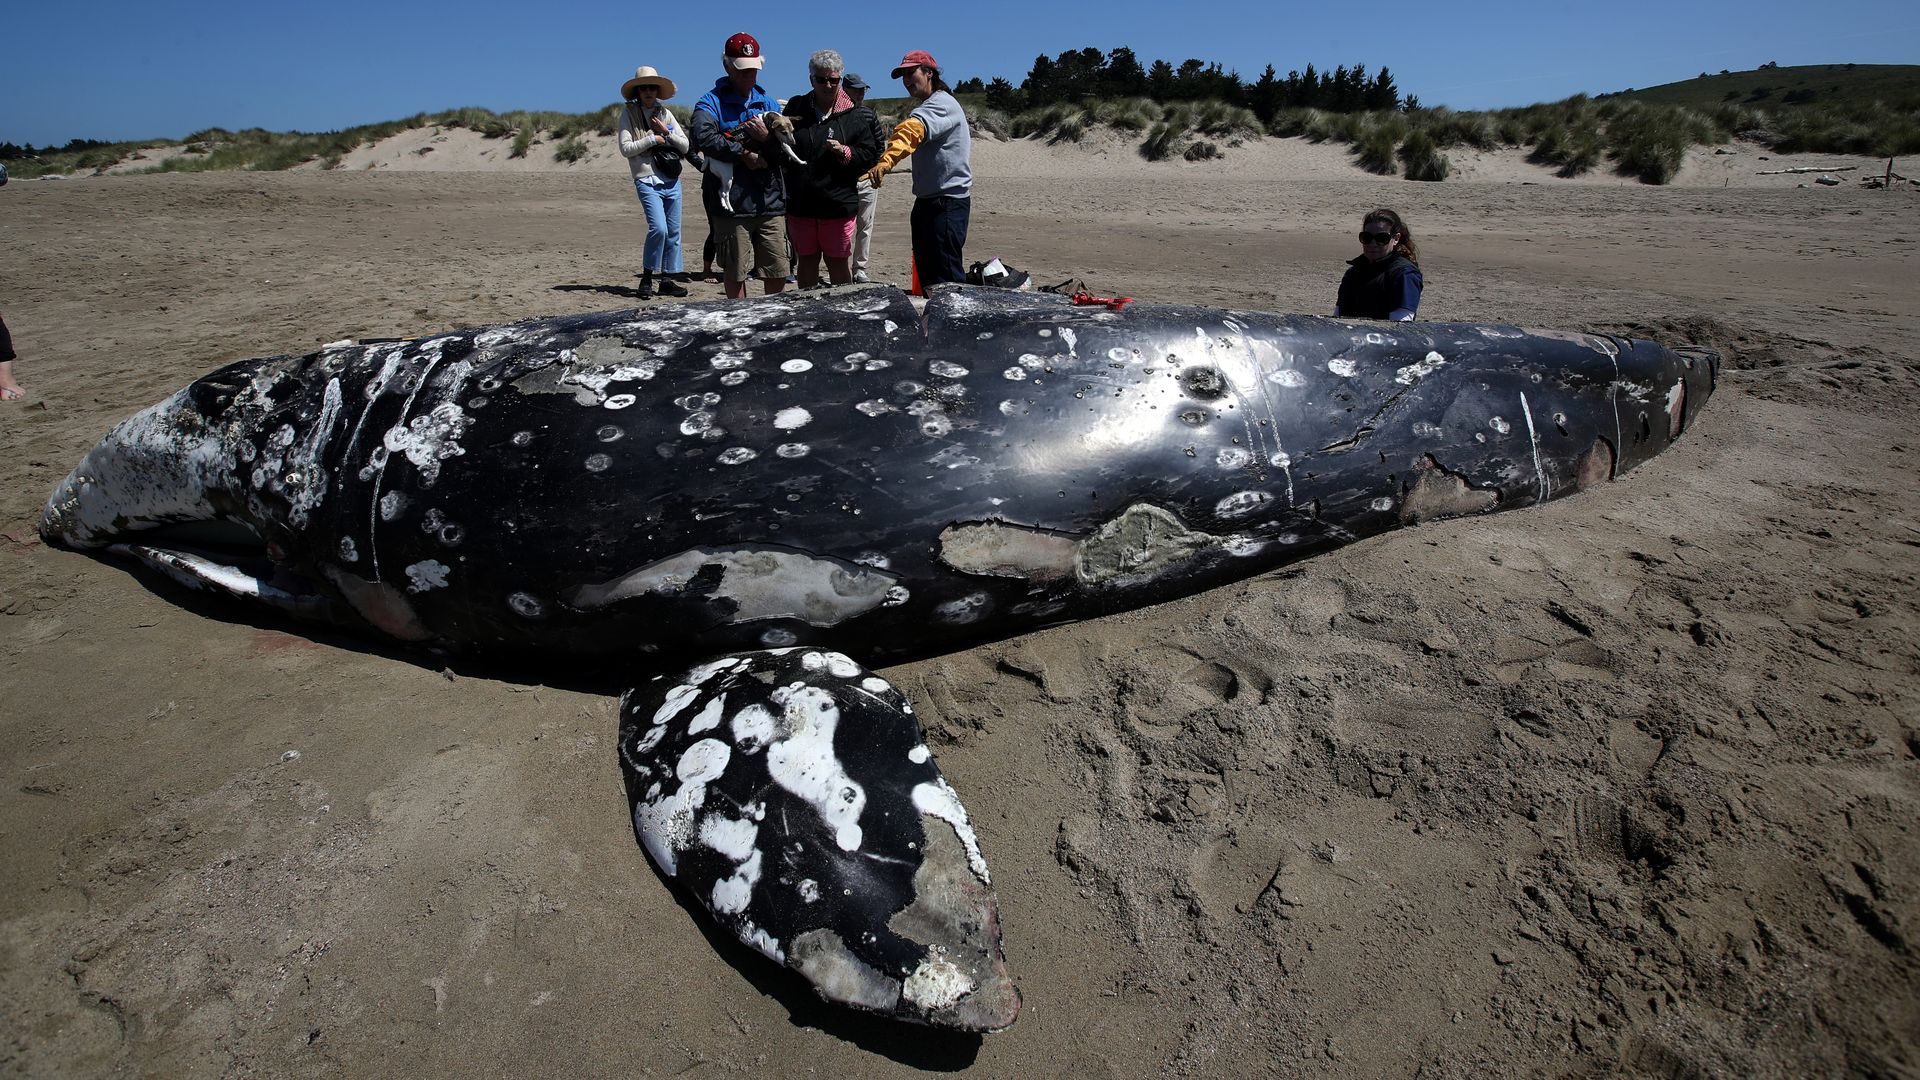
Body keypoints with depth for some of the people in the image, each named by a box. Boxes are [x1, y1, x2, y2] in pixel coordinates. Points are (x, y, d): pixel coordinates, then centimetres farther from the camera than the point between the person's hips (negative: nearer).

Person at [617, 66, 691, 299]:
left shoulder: (665, 113, 14)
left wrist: (667, 133, -4)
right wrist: (653, 139, -8)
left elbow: (685, 146, 11)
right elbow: (625, 147, -6)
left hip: (672, 181, 5)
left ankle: (667, 280, 12)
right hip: (648, 181, -5)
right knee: (659, 228, -19)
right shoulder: (629, 114, 4)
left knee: (673, 232, 4)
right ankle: (646, 278, -5)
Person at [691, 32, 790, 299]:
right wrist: (744, 154, -15)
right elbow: (703, 138, -19)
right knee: (736, 274, 3)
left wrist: (767, 138, -12)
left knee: (778, 274, 4)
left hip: (770, 202, 4)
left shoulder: (767, 102, 17)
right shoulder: (712, 102, 2)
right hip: (732, 204, -4)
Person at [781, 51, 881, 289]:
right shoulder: (795, 108, 8)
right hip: (800, 205, 3)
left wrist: (845, 152, -16)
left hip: (838, 205, -2)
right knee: (807, 262, 11)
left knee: (839, 264, 4)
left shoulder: (854, 116, 1)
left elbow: (870, 155, -1)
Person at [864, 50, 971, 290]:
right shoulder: (926, 108, 21)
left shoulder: (942, 104, -14)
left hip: (948, 201, -10)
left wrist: (887, 161, -48)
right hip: (926, 200, 10)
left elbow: (914, 130, -32)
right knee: (926, 270, 14)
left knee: (946, 275, -11)